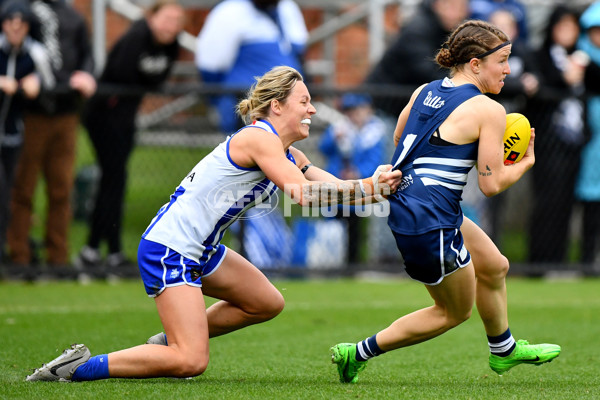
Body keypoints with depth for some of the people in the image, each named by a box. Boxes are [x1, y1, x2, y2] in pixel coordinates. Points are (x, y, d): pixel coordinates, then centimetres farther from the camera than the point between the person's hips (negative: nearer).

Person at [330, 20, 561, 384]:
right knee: (456, 311, 14)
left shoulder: (424, 92, 7)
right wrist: (526, 163, 6)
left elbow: (398, 139, 23)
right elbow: (491, 184, -13)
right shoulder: (488, 110, -15)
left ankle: (503, 350, 47)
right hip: (430, 224, -9)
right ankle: (359, 353, 13)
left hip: (402, 201, 9)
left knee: (495, 267, 26)